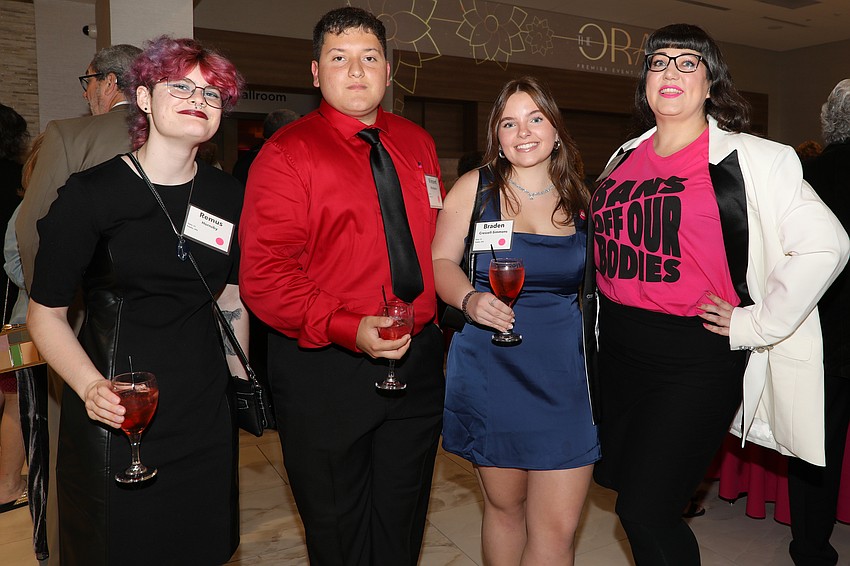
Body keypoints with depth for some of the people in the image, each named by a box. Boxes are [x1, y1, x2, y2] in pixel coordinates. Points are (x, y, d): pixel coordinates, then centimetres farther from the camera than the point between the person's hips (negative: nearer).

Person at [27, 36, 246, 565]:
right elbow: (46, 313, -7)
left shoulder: (228, 196, 1)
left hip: (206, 418, 4)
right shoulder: (91, 194, -12)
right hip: (116, 419, -3)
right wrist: (90, 386, -23)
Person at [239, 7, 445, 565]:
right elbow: (263, 274, -16)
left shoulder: (417, 144, 9)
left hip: (418, 361, 5)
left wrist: (429, 322, 8)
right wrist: (349, 328, -27)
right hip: (325, 368, -5)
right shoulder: (288, 153, -8)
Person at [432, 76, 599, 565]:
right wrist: (470, 300, -19)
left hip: (564, 372, 1)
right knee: (505, 506, 14)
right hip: (490, 372, -1)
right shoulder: (475, 188, 1)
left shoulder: (579, 198, 7)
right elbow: (440, 261, 1)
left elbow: (591, 280, 15)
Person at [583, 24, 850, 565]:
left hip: (697, 358, -6)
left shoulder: (750, 159, -9)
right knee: (617, 479, 18)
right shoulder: (625, 158, 9)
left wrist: (755, 324, -13)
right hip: (618, 349, 7)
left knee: (645, 511, -7)